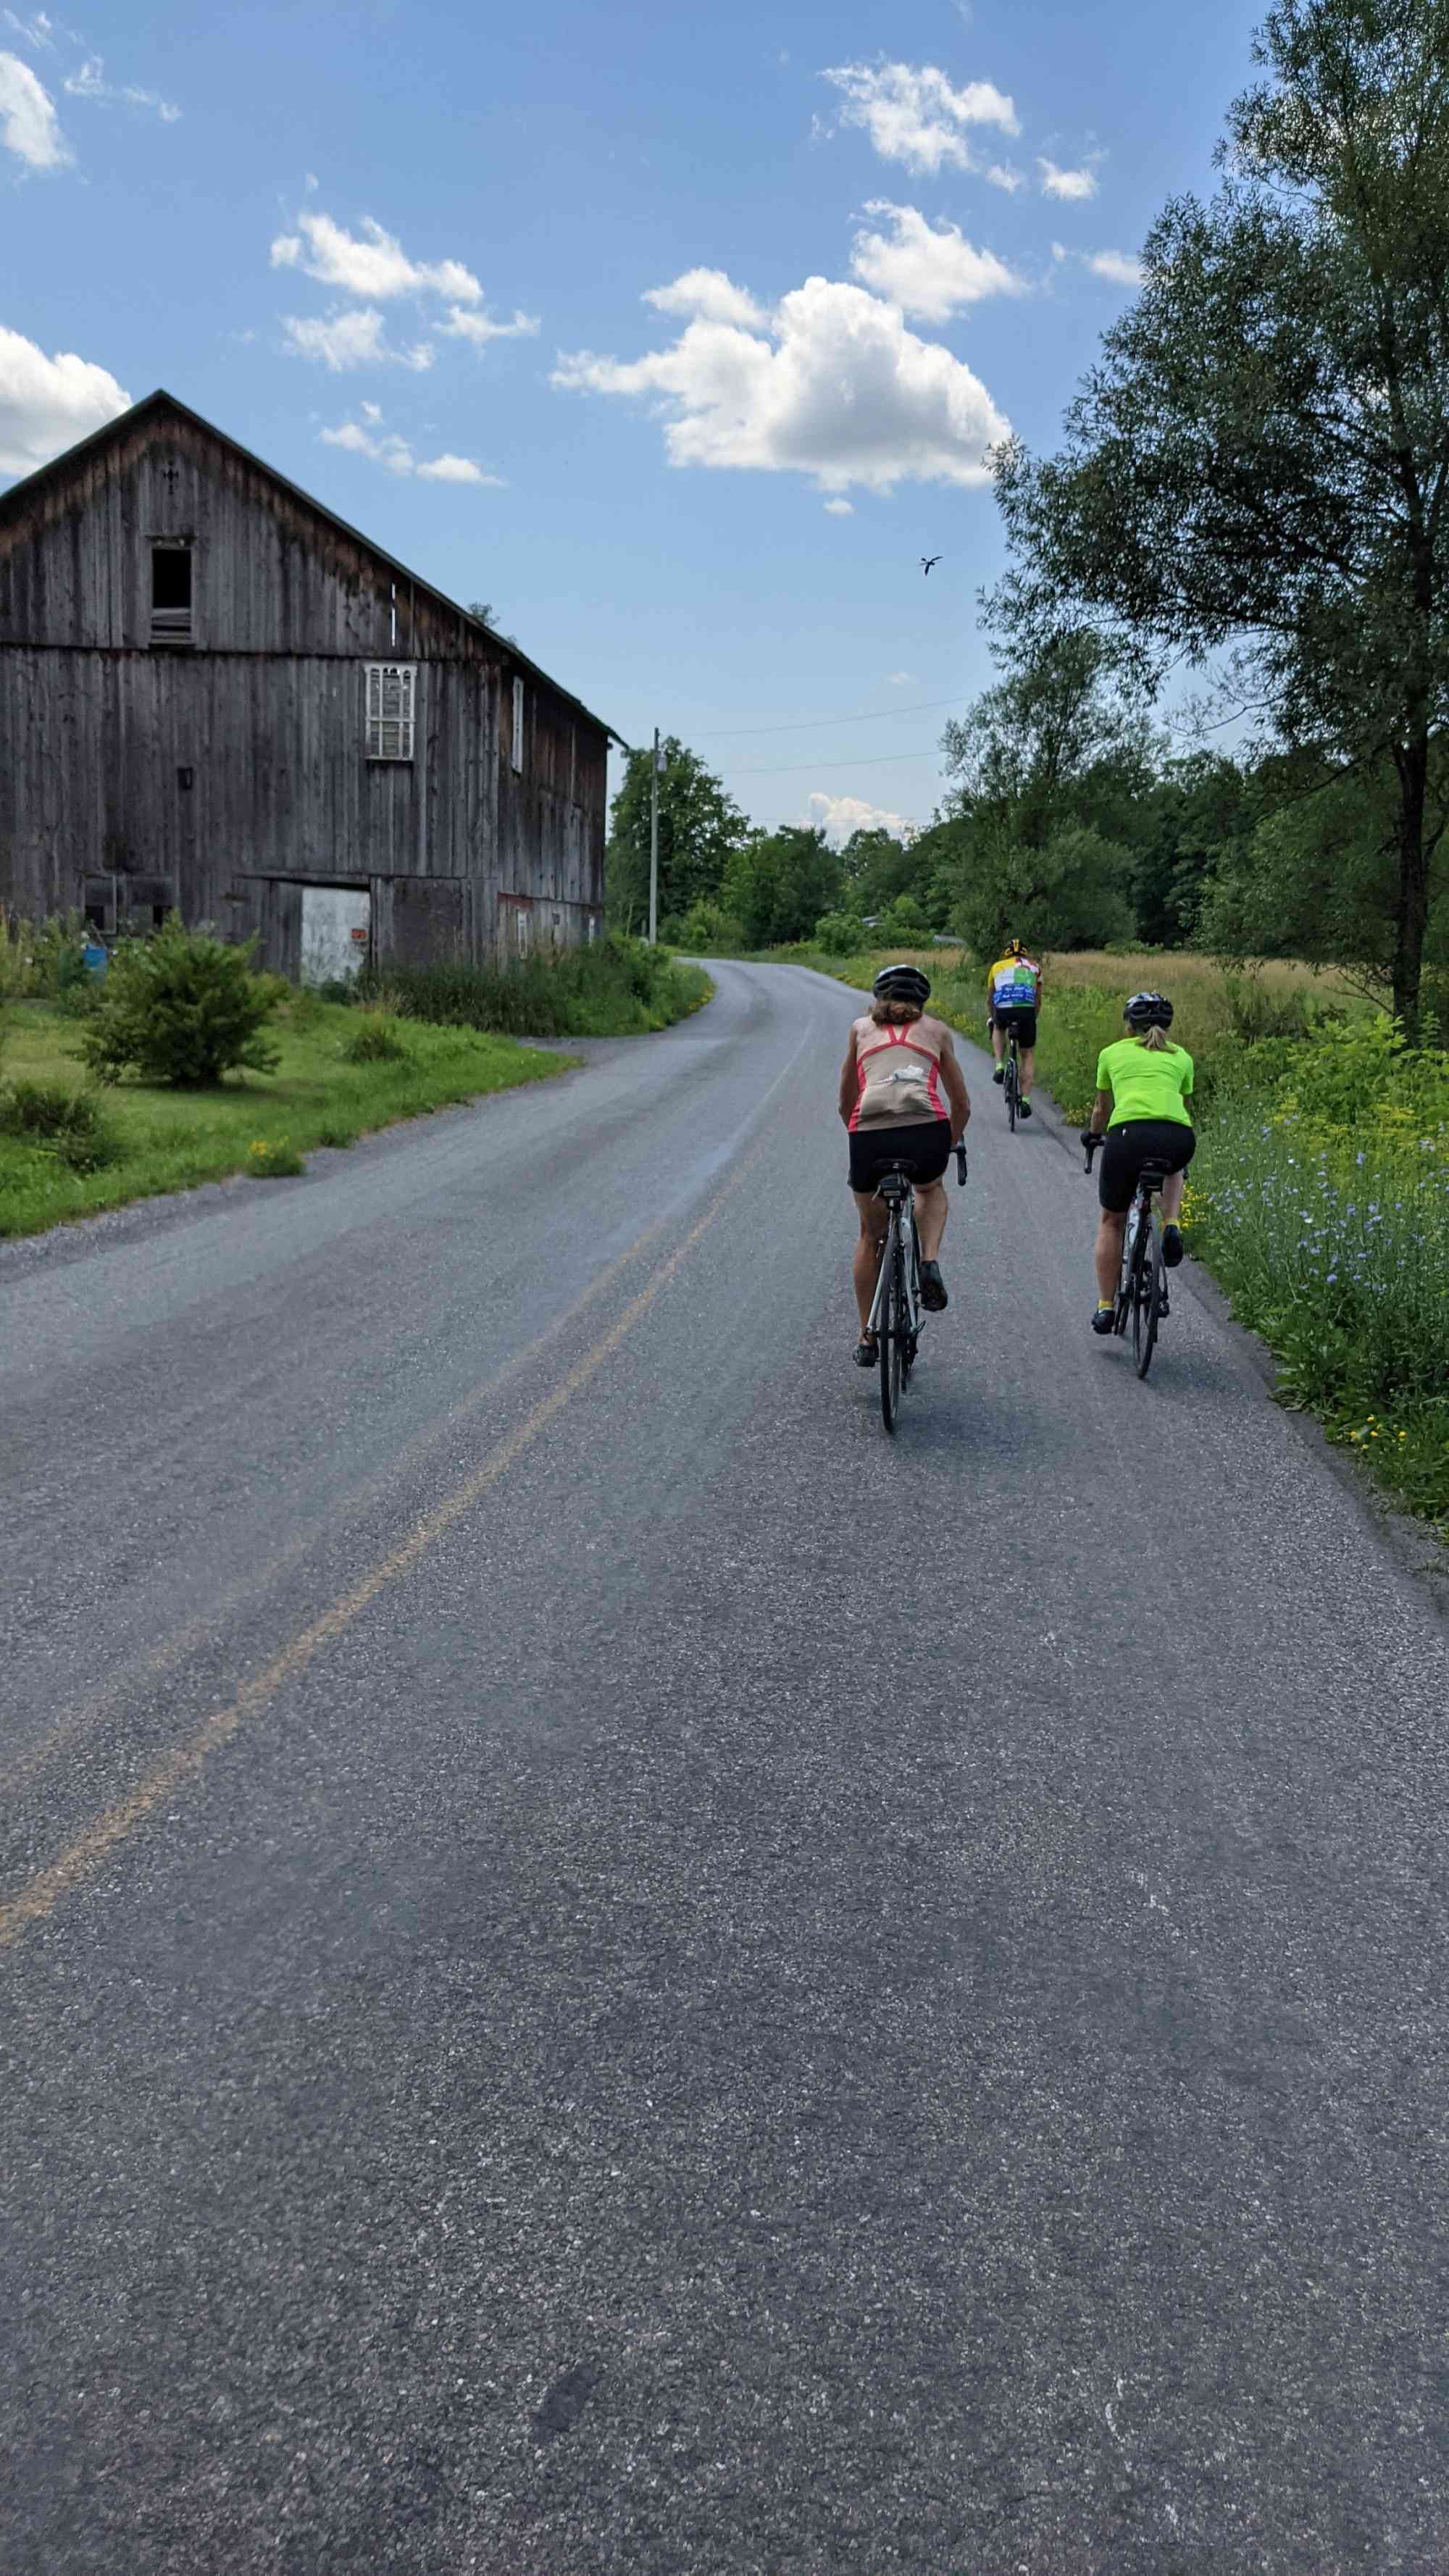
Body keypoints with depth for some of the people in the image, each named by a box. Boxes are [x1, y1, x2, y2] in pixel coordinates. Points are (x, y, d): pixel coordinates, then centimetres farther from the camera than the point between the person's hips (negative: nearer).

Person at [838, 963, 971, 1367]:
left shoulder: (861, 1028, 25)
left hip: (870, 1136, 0)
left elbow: (846, 1104, 30)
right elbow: (962, 1106, 28)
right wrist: (949, 1145, 46)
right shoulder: (936, 1030, 24)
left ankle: (868, 1339, 26)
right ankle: (930, 1264, 10)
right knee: (930, 1190, 36)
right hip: (927, 1132, 0)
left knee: (871, 1235, 24)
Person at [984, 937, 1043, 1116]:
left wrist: (990, 1018, 52)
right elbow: (1038, 1000, 33)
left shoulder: (998, 966, 27)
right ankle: (1026, 1100, 7)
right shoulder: (1034, 967, 26)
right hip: (1026, 1011, 0)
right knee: (1028, 1055, 16)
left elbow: (989, 998, 37)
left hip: (1003, 1011, 0)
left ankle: (999, 1066, 17)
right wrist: (1033, 1018, 48)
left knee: (998, 1028, 37)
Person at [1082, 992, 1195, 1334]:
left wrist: (1092, 1134, 57)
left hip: (1129, 1134, -1)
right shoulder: (1181, 1057, 26)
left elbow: (1101, 1109, 36)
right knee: (1173, 1167, 40)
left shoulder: (1112, 1053, 23)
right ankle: (1171, 1225, 14)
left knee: (1111, 1221, 21)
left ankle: (1105, 1307, 17)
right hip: (1179, 1140, 1)